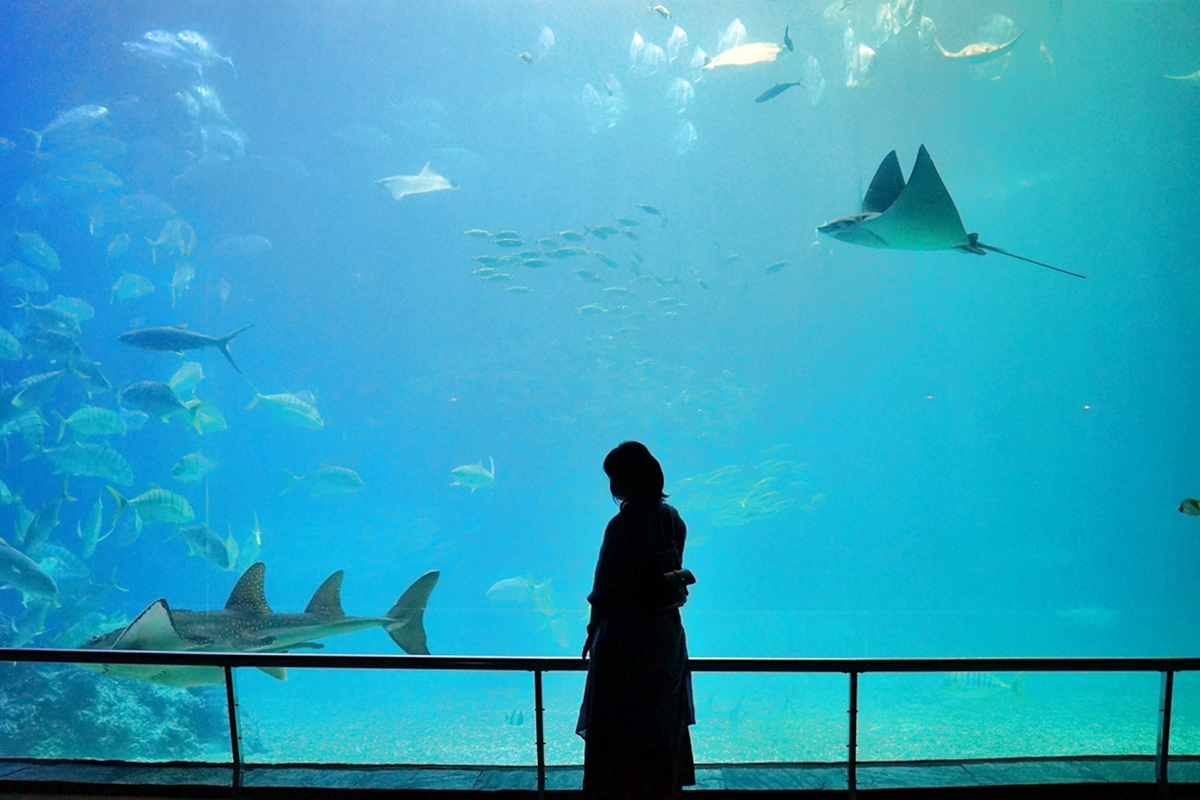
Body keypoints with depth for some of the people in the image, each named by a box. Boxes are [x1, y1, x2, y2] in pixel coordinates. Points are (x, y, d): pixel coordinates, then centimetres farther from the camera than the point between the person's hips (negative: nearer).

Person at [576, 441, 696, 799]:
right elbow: (672, 573, 4)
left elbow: (605, 587, -14)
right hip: (667, 635, 7)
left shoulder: (622, 525, -19)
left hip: (625, 638, -7)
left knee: (618, 728, 9)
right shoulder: (672, 519, 0)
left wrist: (593, 630, -2)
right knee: (662, 723, 21)